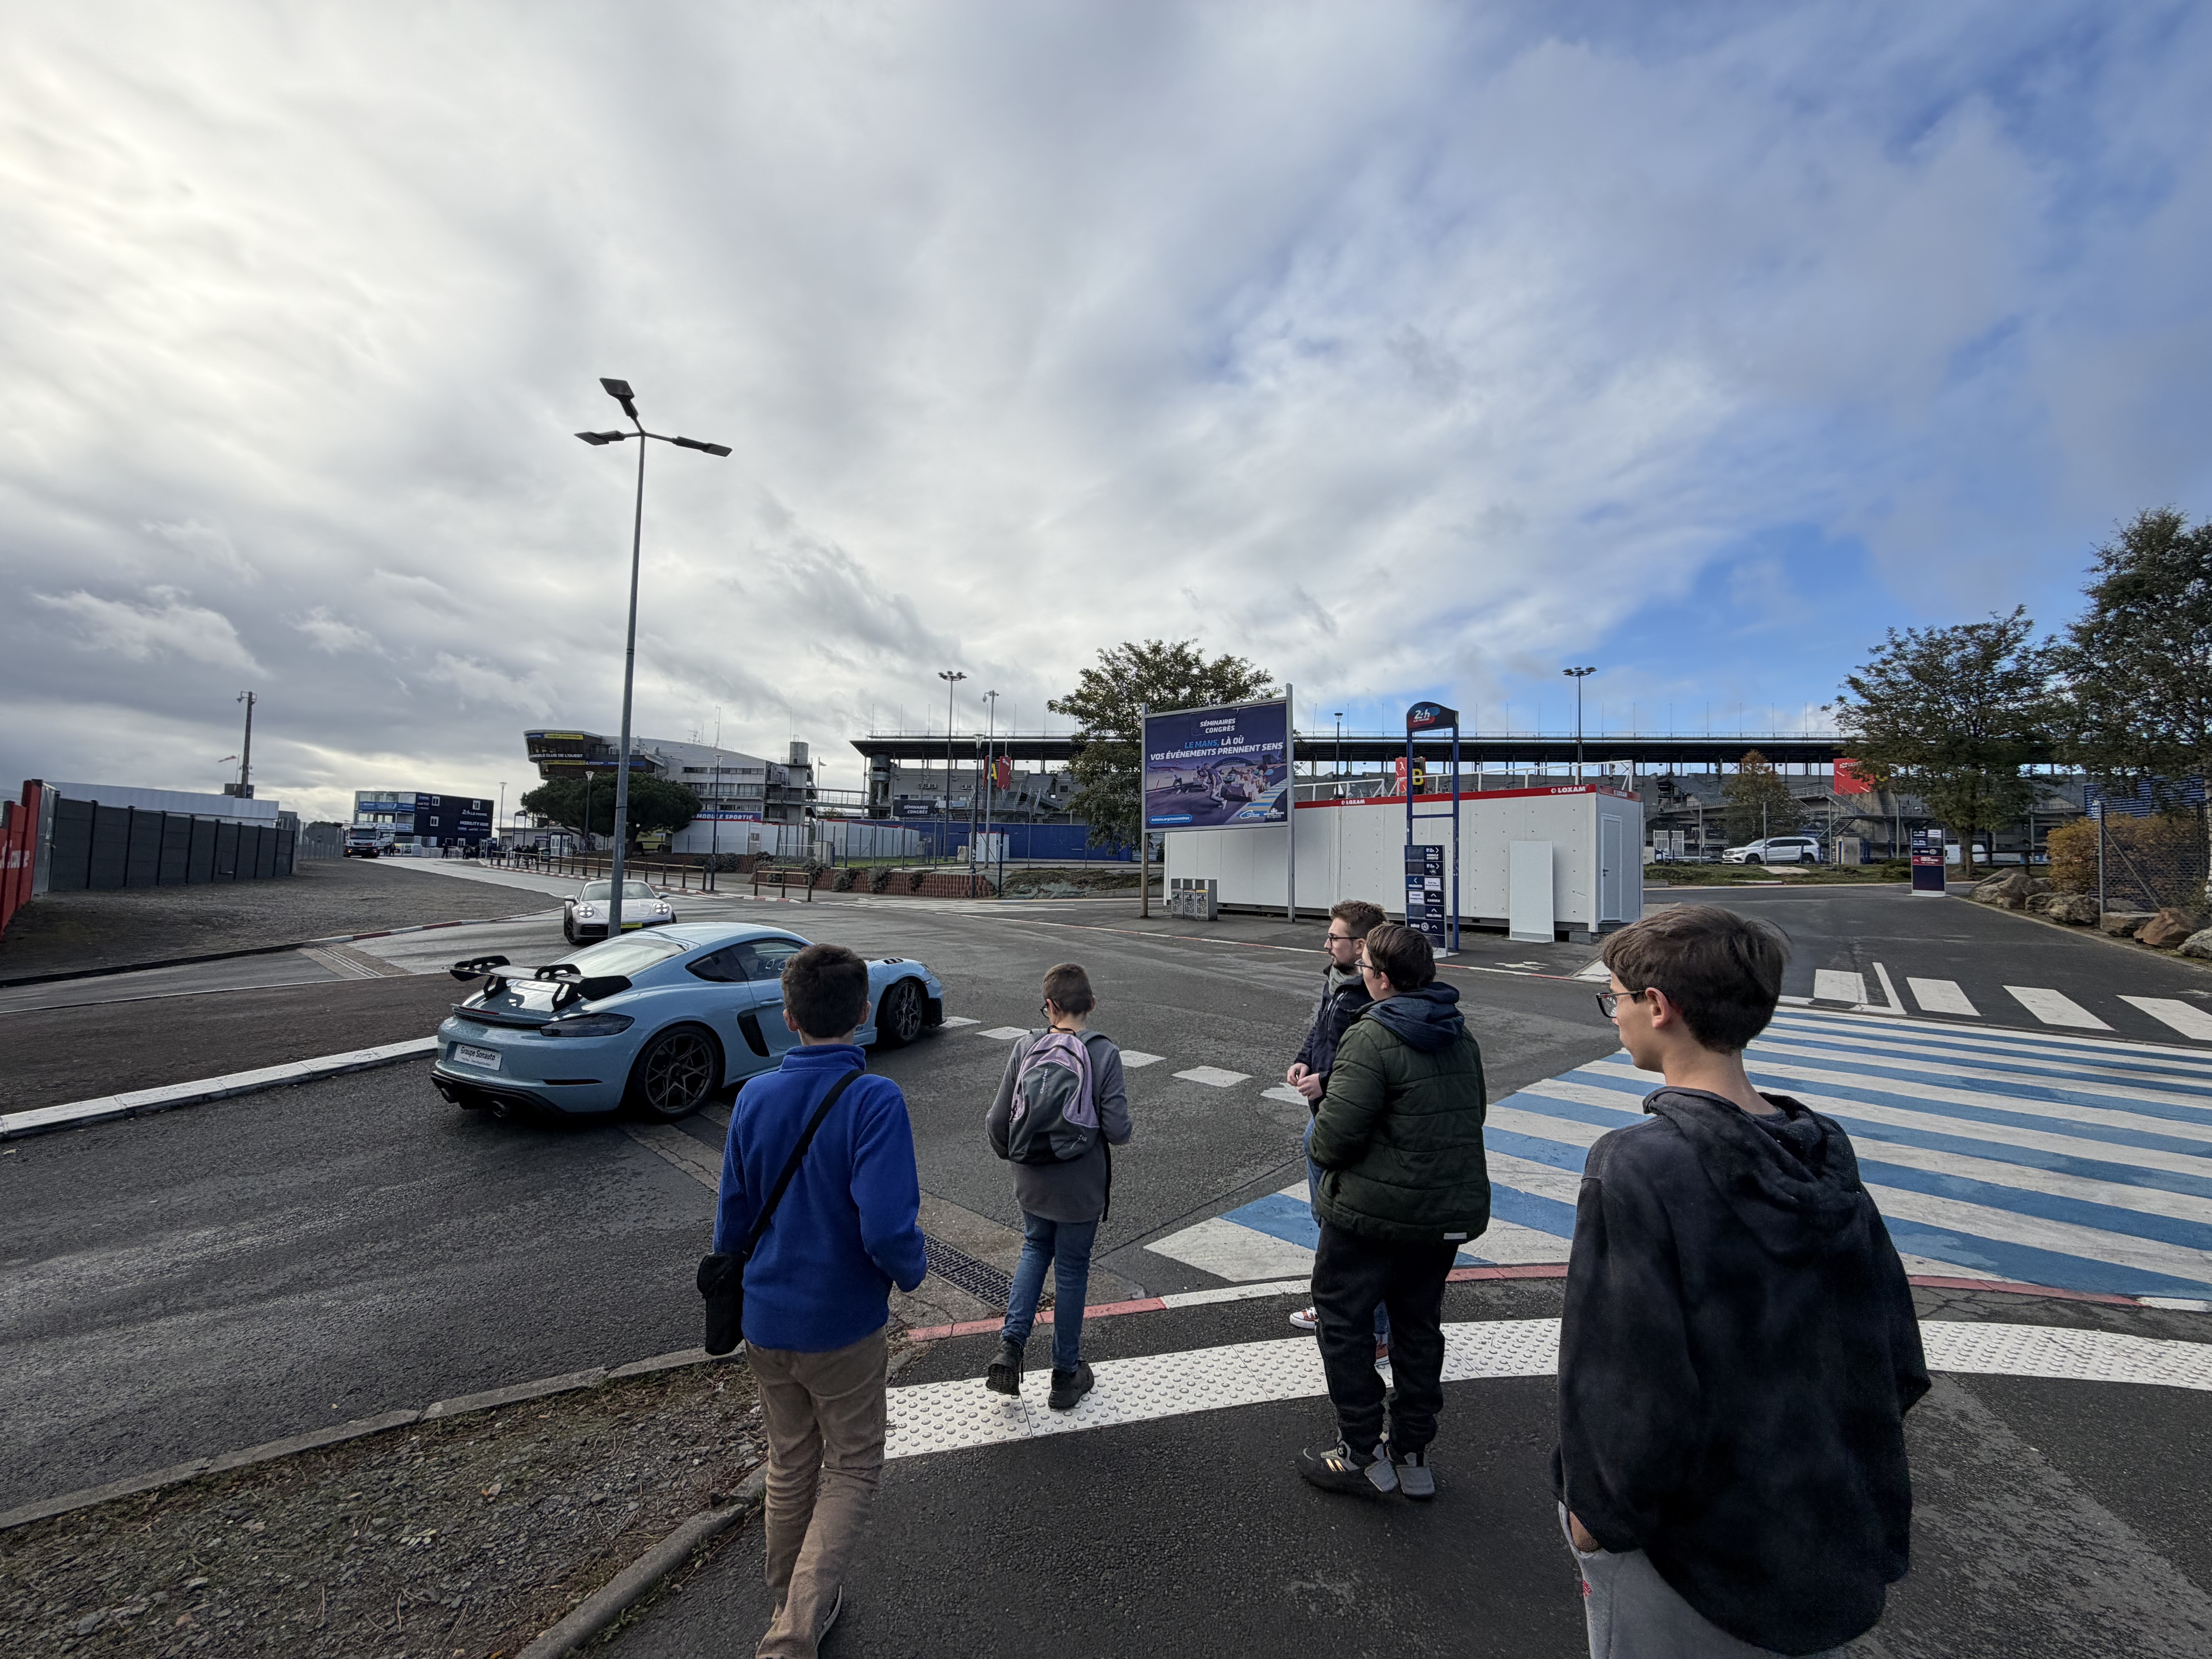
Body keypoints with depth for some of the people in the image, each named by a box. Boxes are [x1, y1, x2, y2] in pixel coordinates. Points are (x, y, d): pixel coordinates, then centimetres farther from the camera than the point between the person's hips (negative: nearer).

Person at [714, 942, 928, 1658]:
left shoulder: (755, 1097, -8)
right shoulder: (874, 1101, -25)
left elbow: (733, 1216, 3)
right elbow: (887, 1227, -30)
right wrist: (912, 1270, -8)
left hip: (765, 1321, 5)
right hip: (843, 1324, -5)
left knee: (790, 1465, 25)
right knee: (853, 1467, 18)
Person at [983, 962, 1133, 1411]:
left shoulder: (1025, 1048, -11)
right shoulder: (1103, 1053, -18)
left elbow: (999, 1121, -8)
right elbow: (1117, 1129, -20)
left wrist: (1007, 1150, 13)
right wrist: (1125, 1130, 3)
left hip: (1033, 1183, 2)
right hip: (1081, 1188, -2)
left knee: (1035, 1250, 28)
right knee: (1072, 1270, 16)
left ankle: (1010, 1347, 18)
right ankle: (1066, 1376, 32)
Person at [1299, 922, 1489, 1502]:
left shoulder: (1371, 1038, -21)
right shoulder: (1462, 1037, 5)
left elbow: (1334, 1136, -25)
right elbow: (1472, 1116, 15)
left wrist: (1324, 1153, -3)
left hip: (1375, 1213, -8)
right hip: (1454, 1210, 8)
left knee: (1343, 1318, 11)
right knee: (1419, 1324, 20)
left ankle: (1362, 1456, 20)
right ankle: (1413, 1454, 33)